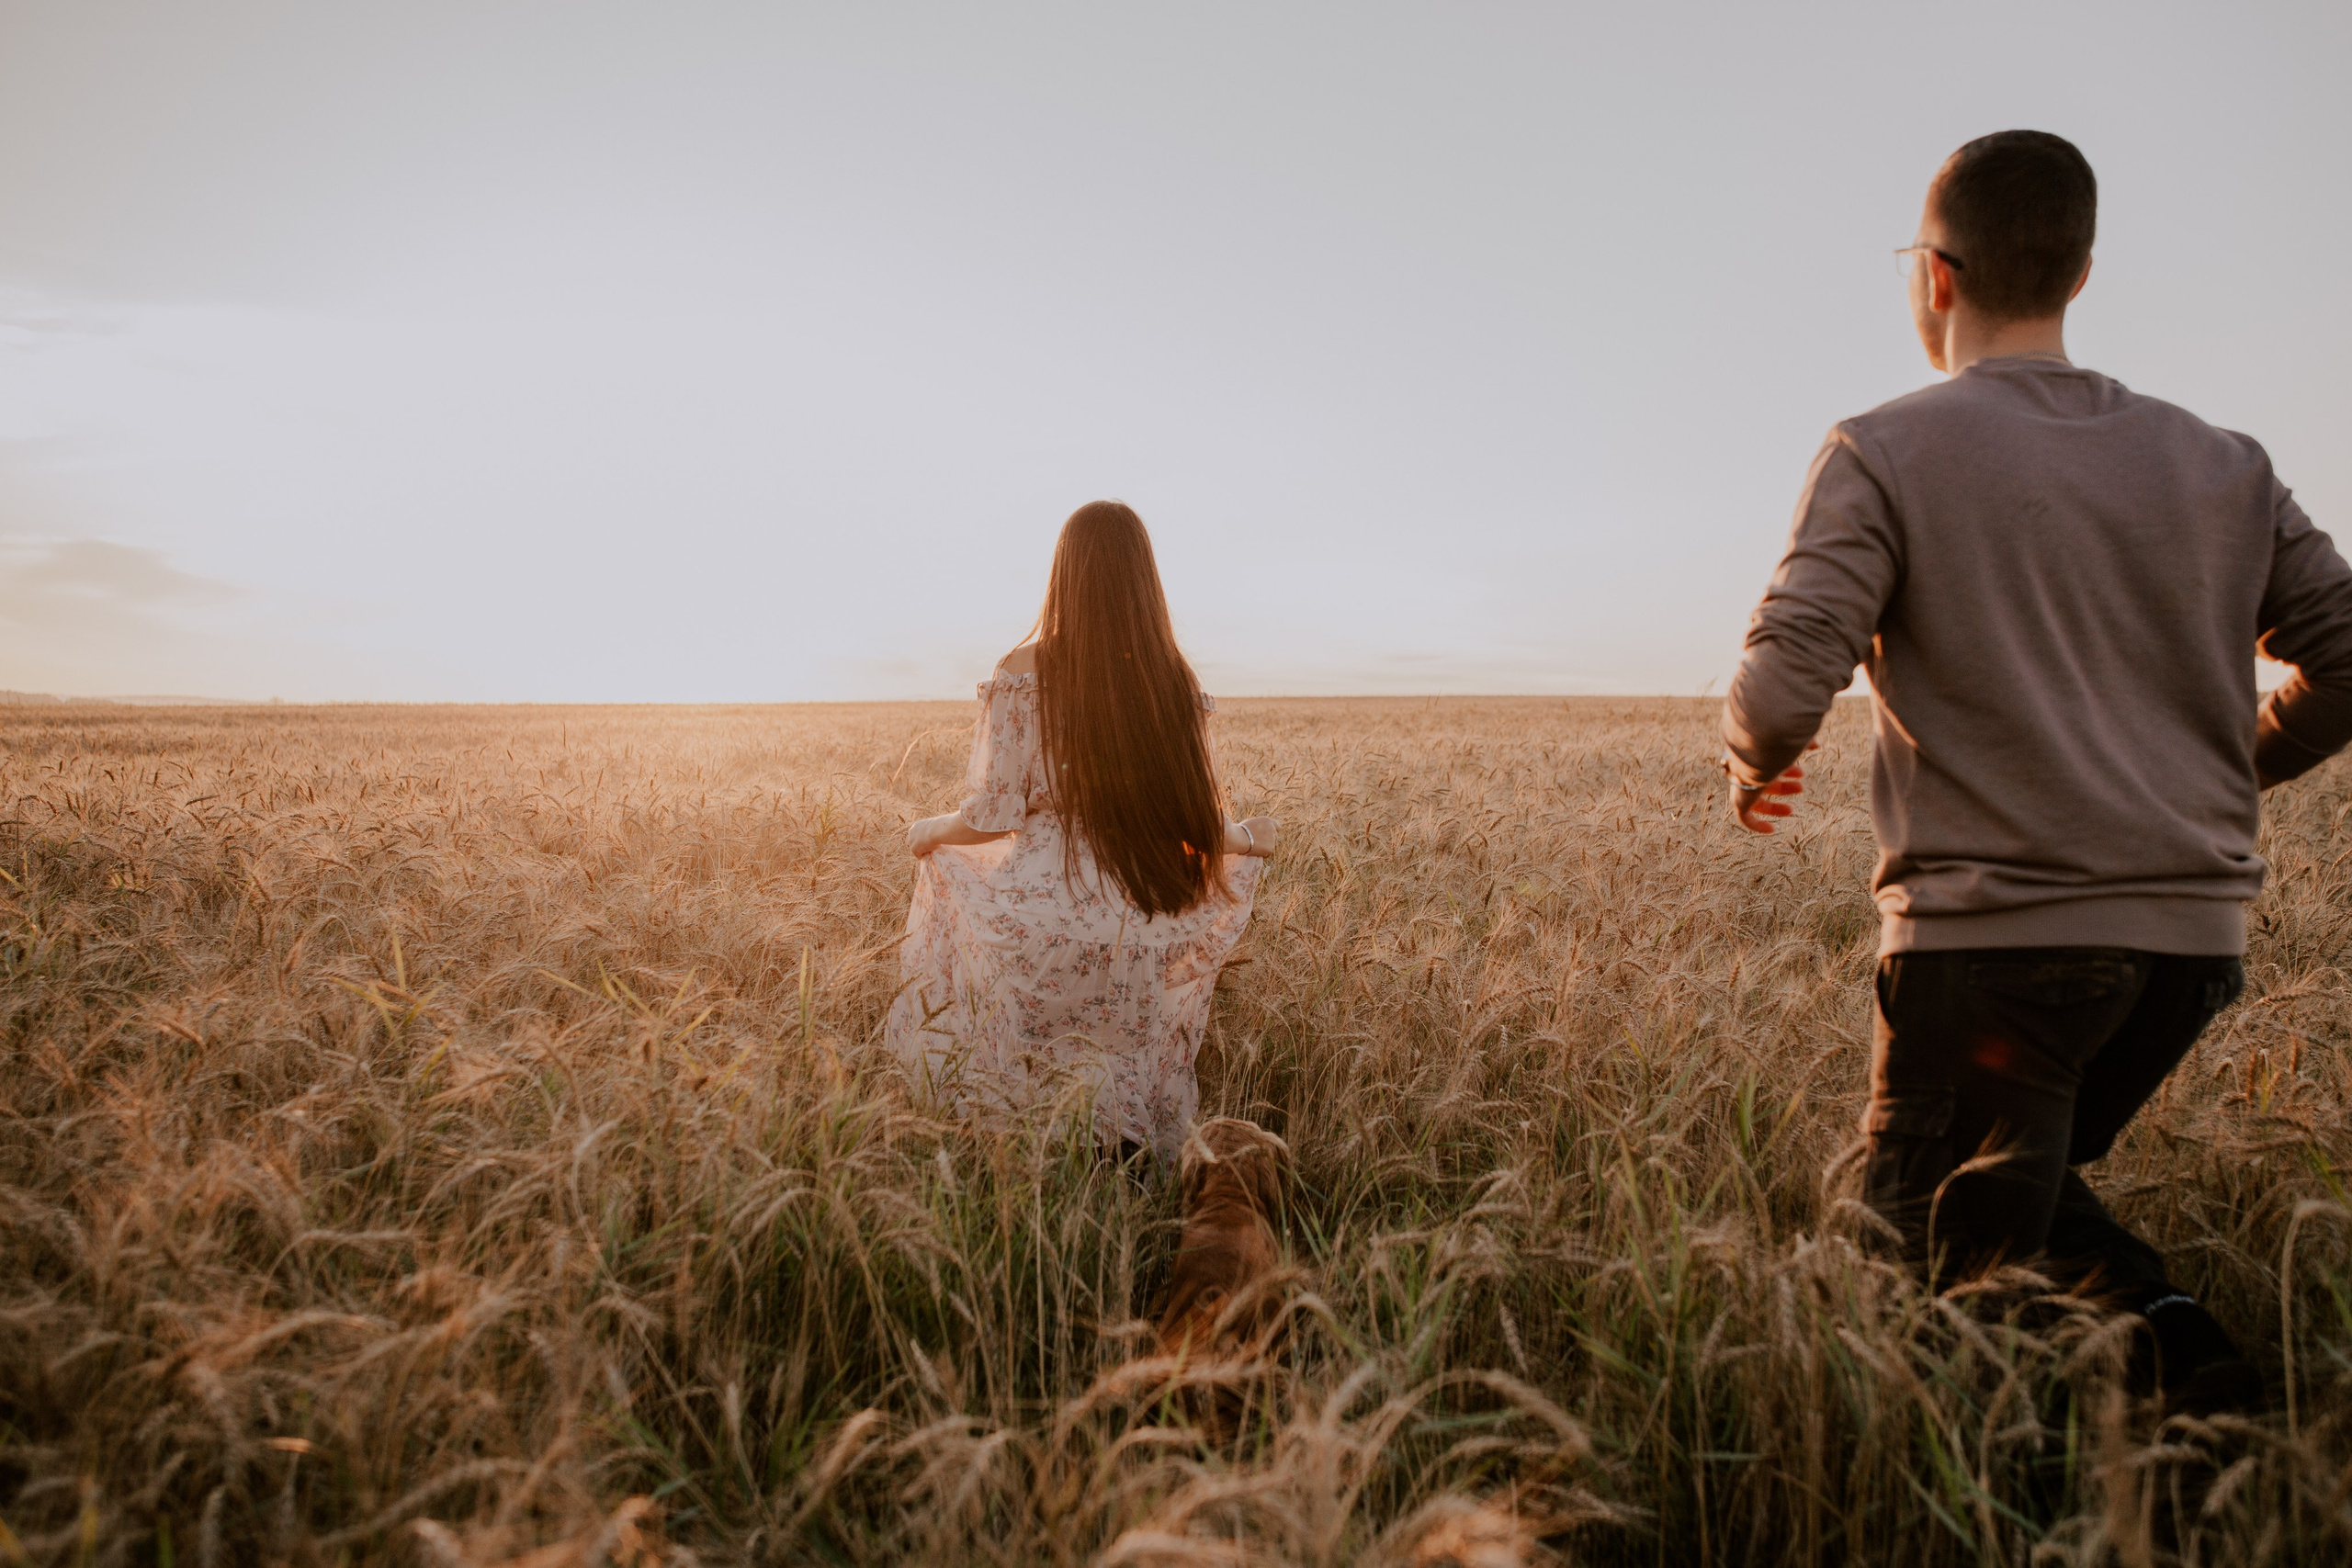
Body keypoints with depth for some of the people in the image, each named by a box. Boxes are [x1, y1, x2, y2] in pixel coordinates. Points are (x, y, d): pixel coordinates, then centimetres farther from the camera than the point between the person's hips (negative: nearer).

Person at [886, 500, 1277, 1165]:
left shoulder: (1024, 672, -9)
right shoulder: (1177, 682, -1)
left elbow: (992, 816, -7)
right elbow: (1199, 825, 1)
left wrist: (926, 831, 14)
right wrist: (1249, 839, 24)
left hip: (1039, 926, -3)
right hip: (1138, 941, 4)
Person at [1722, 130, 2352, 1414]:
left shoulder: (1886, 453, -5)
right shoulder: (2221, 466, 11)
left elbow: (1781, 690, -16)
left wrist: (1752, 765, 7)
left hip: (1996, 927, -6)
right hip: (2196, 926, 6)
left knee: (1921, 1218, 12)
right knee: (2020, 1186, 25)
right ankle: (2192, 1357, 2)